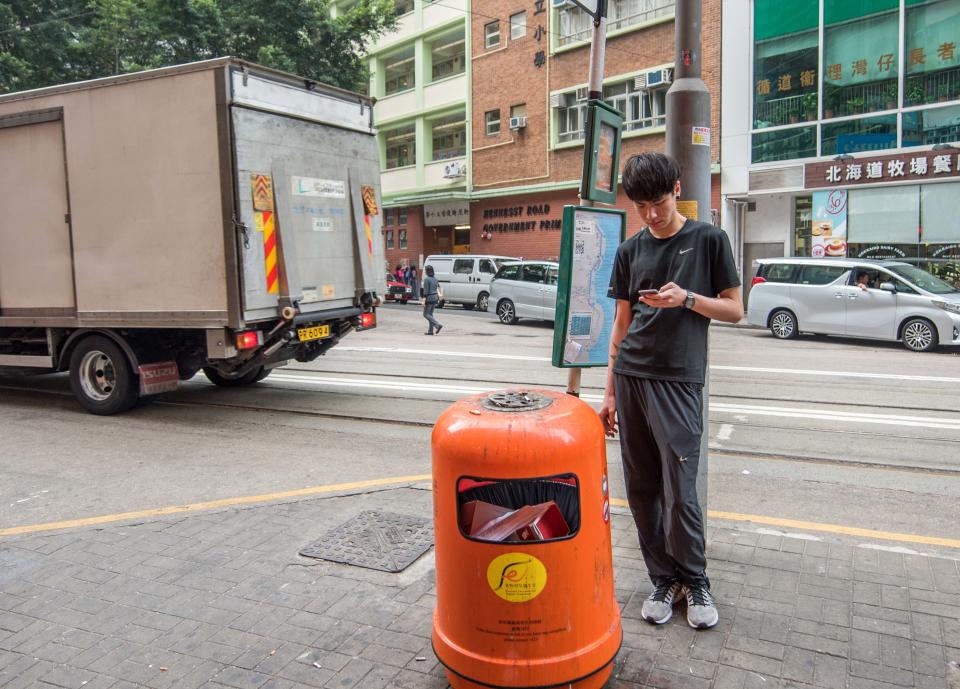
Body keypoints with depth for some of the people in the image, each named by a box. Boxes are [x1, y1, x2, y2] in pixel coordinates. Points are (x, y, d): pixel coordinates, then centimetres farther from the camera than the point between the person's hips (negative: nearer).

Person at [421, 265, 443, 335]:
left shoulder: (426, 279, -14)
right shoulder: (435, 279, 9)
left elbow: (426, 291, -18)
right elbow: (438, 288, 13)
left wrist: (424, 300, -17)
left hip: (429, 298, -8)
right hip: (435, 298, 8)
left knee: (426, 314, 1)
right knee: (430, 314, 14)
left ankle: (438, 325, -13)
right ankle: (430, 331, 12)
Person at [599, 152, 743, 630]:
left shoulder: (708, 240, 2)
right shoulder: (630, 251, 12)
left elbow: (734, 310, 3)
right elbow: (621, 325, 13)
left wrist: (686, 298, -16)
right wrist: (610, 392, 11)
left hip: (678, 381, -4)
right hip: (631, 377, 4)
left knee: (679, 492, -4)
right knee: (641, 490, 7)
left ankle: (695, 580, 19)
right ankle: (664, 579, 23)